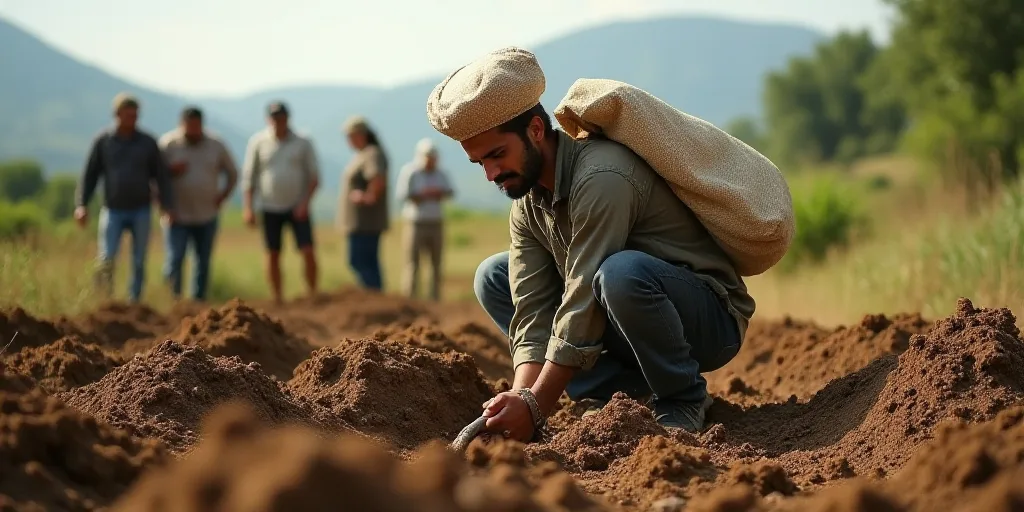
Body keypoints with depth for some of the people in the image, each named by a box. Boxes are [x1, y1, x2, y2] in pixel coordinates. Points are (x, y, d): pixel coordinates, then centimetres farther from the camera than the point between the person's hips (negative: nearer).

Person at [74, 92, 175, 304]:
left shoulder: (148, 142, 0)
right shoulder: (102, 141, -1)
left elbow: (161, 176, 2)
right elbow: (89, 175, 2)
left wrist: (167, 205, -10)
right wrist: (81, 205, -9)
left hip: (141, 211, 1)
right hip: (113, 211, -1)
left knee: (139, 262, 1)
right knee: (106, 260, -13)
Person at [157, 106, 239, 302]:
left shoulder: (216, 146, 3)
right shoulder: (168, 143, -5)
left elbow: (232, 173, 15)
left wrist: (222, 197, 5)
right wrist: (171, 171, -17)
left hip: (206, 216, 3)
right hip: (177, 216, -3)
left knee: (203, 262, 6)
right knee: (175, 259, -13)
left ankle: (198, 301, 15)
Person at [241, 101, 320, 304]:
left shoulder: (303, 143, 0)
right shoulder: (258, 142, 0)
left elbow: (314, 175, 2)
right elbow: (248, 176, 3)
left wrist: (306, 201, -12)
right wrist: (247, 207, -4)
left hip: (298, 208, -1)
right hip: (270, 209, 1)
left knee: (308, 251, -10)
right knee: (273, 255, 3)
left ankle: (313, 294, -2)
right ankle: (277, 299, 10)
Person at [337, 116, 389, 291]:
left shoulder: (373, 154, -16)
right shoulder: (362, 154, 17)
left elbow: (378, 178, -36)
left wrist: (369, 196, -23)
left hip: (365, 222, -11)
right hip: (360, 222, 11)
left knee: (359, 262, -12)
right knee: (368, 263, 11)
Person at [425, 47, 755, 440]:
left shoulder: (602, 179, -27)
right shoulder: (526, 205, 0)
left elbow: (584, 307, -29)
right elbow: (533, 312, -7)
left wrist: (535, 408, -27)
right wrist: (521, 397, -23)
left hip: (712, 319, -8)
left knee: (622, 271, -39)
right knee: (493, 277, 3)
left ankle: (683, 397, -12)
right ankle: (617, 393, -3)